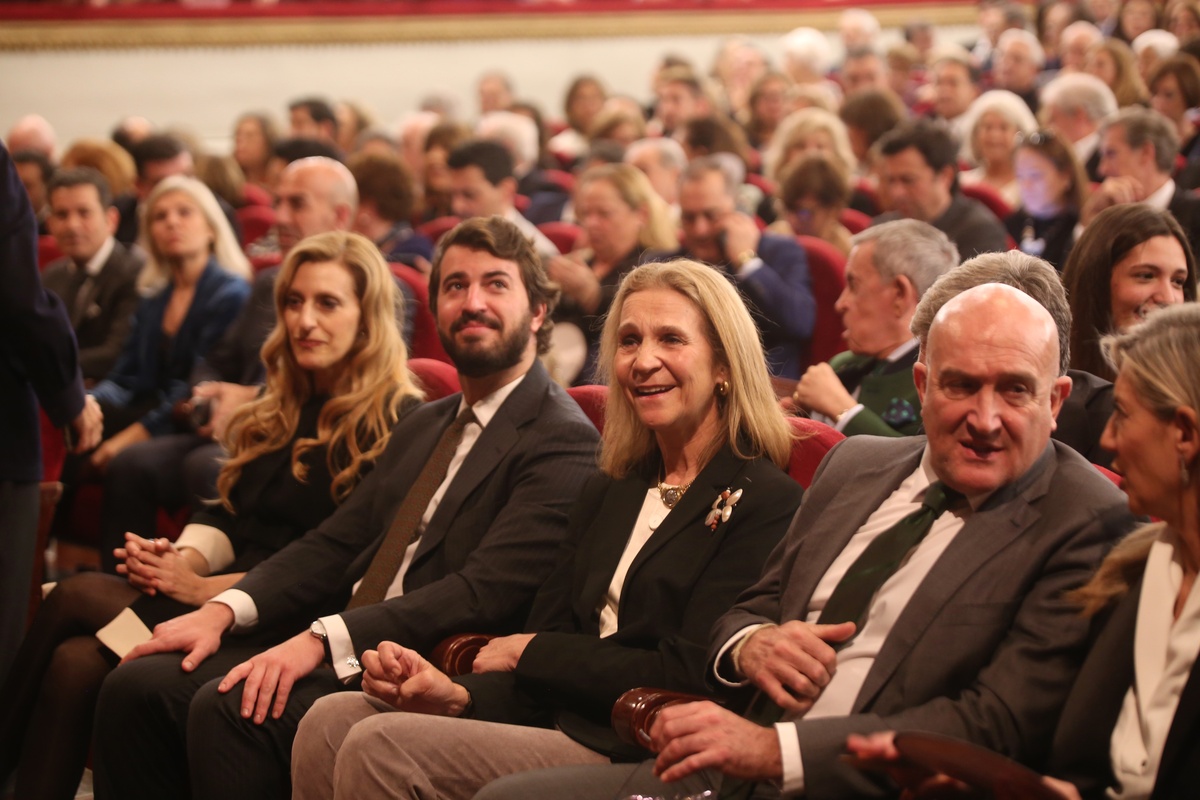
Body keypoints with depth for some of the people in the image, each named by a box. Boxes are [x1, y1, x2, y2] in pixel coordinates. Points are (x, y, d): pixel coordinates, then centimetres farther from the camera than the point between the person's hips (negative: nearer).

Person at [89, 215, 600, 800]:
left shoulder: (563, 440, -7)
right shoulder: (422, 428, 23)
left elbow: (485, 591, -18)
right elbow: (333, 543, 17)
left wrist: (323, 639, -25)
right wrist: (223, 611, 0)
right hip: (336, 649, 8)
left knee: (227, 708, -28)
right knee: (136, 685, -8)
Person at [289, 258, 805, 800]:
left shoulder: (765, 502, -5)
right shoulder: (608, 494, 19)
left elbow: (687, 675, -13)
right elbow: (550, 629, 12)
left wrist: (529, 653, -3)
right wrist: (459, 694, -10)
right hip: (555, 721, 7)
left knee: (381, 749, -23)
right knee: (331, 722, -12)